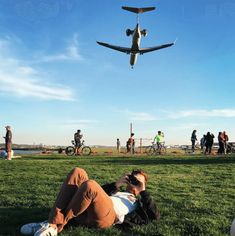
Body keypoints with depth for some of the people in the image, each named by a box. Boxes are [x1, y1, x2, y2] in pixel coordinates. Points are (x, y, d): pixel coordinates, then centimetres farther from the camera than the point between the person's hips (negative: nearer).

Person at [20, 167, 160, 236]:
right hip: (86, 211, 6)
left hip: (107, 216, -6)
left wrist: (143, 191, 12)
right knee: (78, 173, -15)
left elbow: (155, 215, 11)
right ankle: (53, 221, -24)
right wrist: (116, 184, 20)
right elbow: (98, 192, 28)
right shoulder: (118, 192, 41)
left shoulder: (140, 202, 29)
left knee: (89, 185, -33)